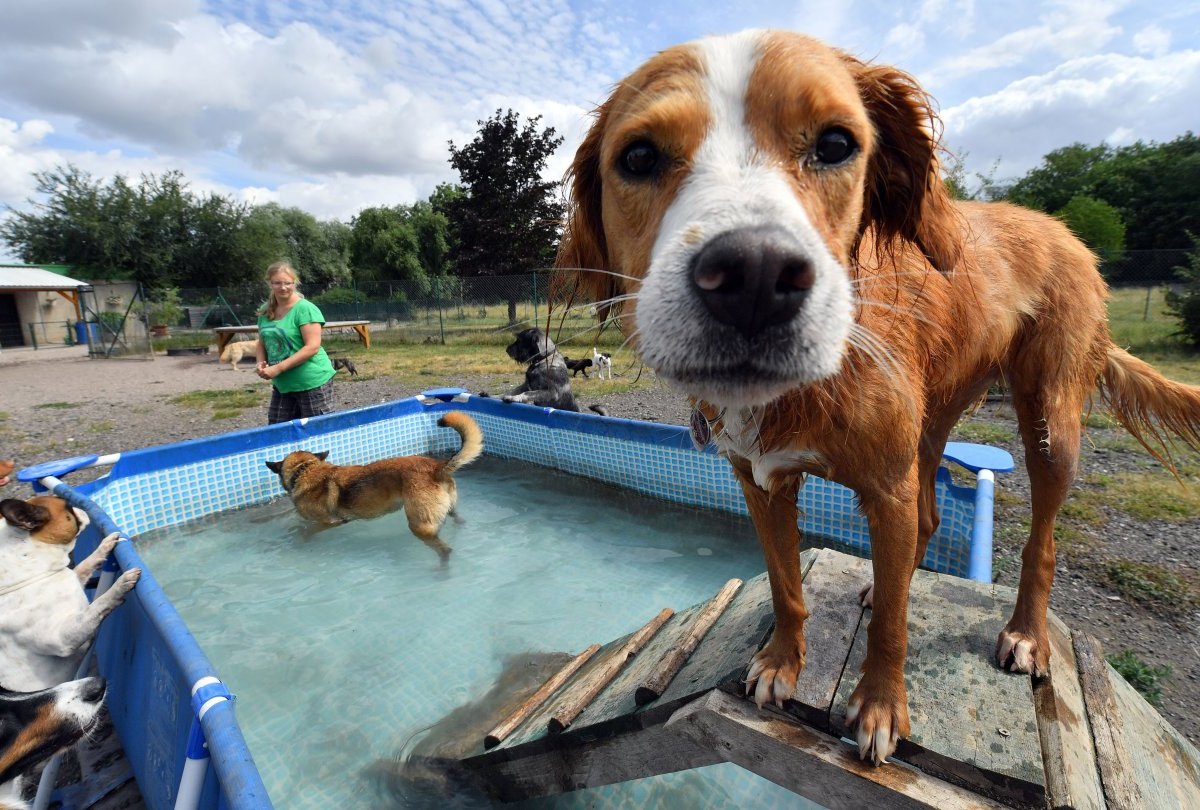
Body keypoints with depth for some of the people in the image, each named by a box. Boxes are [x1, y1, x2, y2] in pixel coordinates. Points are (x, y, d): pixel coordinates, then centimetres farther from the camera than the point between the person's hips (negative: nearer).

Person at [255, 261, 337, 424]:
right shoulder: (265, 311, 10)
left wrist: (278, 368, -19)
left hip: (312, 382, -7)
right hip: (282, 385, 7)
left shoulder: (305, 309, -12)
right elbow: (261, 344, 20)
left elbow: (312, 347, -18)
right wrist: (261, 363, -1)